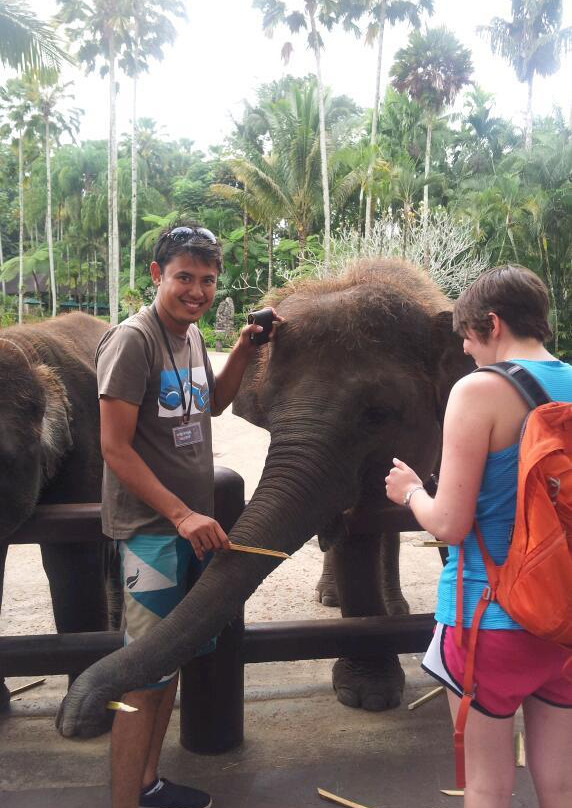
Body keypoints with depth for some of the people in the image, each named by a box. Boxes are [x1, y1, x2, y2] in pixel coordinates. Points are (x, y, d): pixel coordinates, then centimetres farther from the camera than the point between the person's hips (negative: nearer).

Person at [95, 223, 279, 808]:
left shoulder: (191, 334, 10)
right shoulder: (132, 340, -15)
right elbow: (115, 447, -19)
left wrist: (243, 350, 10)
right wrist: (181, 514, -23)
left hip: (190, 522, 9)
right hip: (150, 529, -9)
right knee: (145, 675, -3)